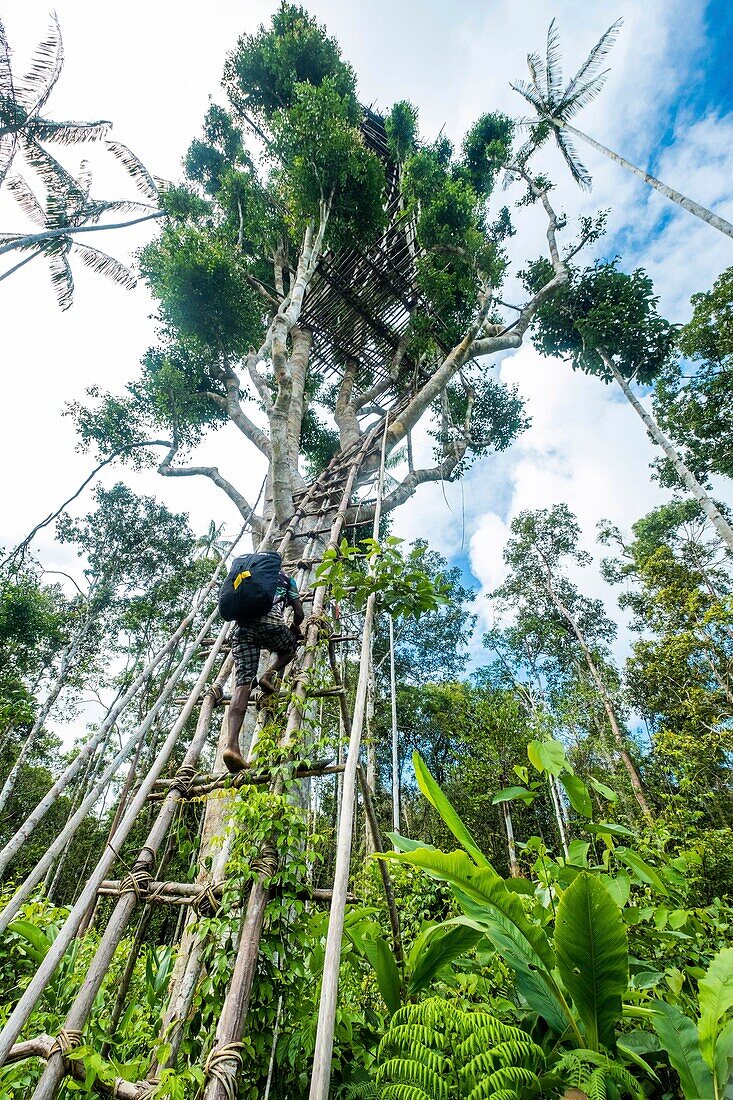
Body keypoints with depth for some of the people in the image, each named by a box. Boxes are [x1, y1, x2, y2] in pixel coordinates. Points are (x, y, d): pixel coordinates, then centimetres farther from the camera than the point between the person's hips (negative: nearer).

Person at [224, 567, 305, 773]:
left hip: (243, 625, 3)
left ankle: (232, 744, -22)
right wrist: (295, 628, 43)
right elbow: (299, 614, 22)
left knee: (242, 684, -5)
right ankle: (269, 675, 3)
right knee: (291, 645, 31)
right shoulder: (286, 579, 28)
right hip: (271, 625, -3)